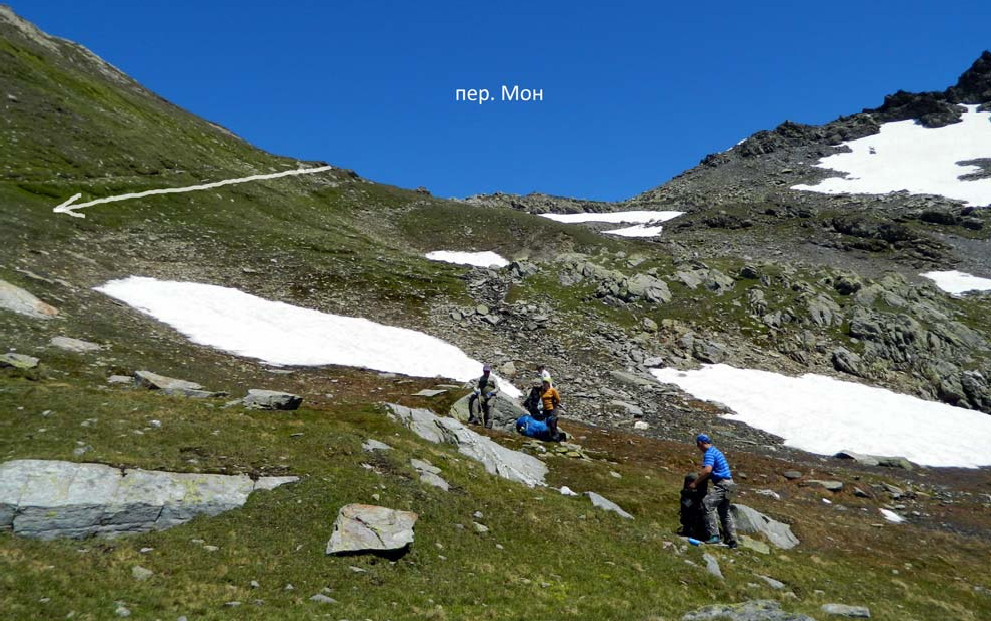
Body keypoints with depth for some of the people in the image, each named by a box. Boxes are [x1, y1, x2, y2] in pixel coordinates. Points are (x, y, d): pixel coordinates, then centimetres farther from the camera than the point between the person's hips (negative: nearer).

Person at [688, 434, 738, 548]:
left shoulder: (709, 453, -12)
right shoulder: (716, 451, 19)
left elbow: (707, 470, -25)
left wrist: (695, 483, -20)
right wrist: (702, 474, 23)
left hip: (722, 484, -10)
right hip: (727, 483, 10)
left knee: (707, 504, -20)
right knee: (724, 512, 15)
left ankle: (714, 536, -23)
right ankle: (731, 540, 19)